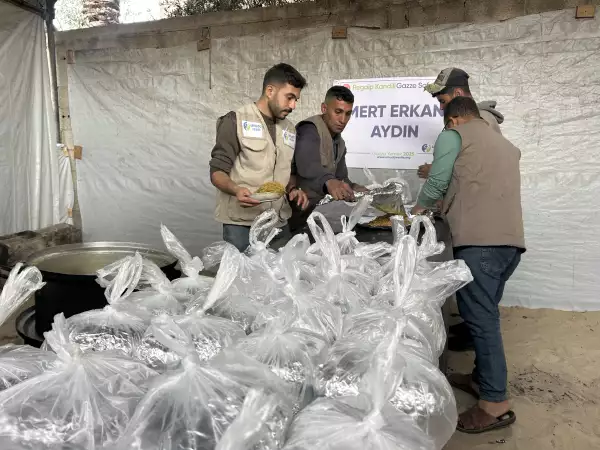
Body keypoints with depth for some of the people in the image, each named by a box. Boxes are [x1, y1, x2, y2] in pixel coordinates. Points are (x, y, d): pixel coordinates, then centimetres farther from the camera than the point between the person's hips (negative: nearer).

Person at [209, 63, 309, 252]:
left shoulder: (290, 130, 16)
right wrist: (236, 190, -26)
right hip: (241, 223, -5)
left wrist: (293, 189, 2)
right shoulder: (235, 121, -2)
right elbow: (217, 171, -6)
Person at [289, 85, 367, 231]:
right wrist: (329, 182, -54)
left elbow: (341, 178, 14)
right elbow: (307, 165, -36)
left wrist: (354, 189, -8)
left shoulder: (339, 142, 14)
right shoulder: (310, 130, -16)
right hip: (301, 212, -9)